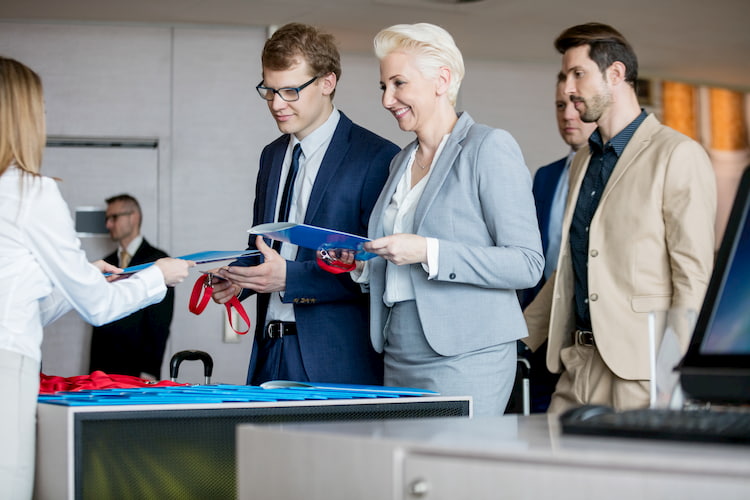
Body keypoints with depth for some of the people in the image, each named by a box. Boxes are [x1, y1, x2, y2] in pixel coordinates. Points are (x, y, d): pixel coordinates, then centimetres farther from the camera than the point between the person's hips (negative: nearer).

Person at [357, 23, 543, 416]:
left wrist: (429, 252, -20)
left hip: (465, 359, -7)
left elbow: (526, 264, -13)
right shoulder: (403, 162, 18)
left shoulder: (490, 148, -6)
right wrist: (361, 264, 6)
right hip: (399, 357, 7)